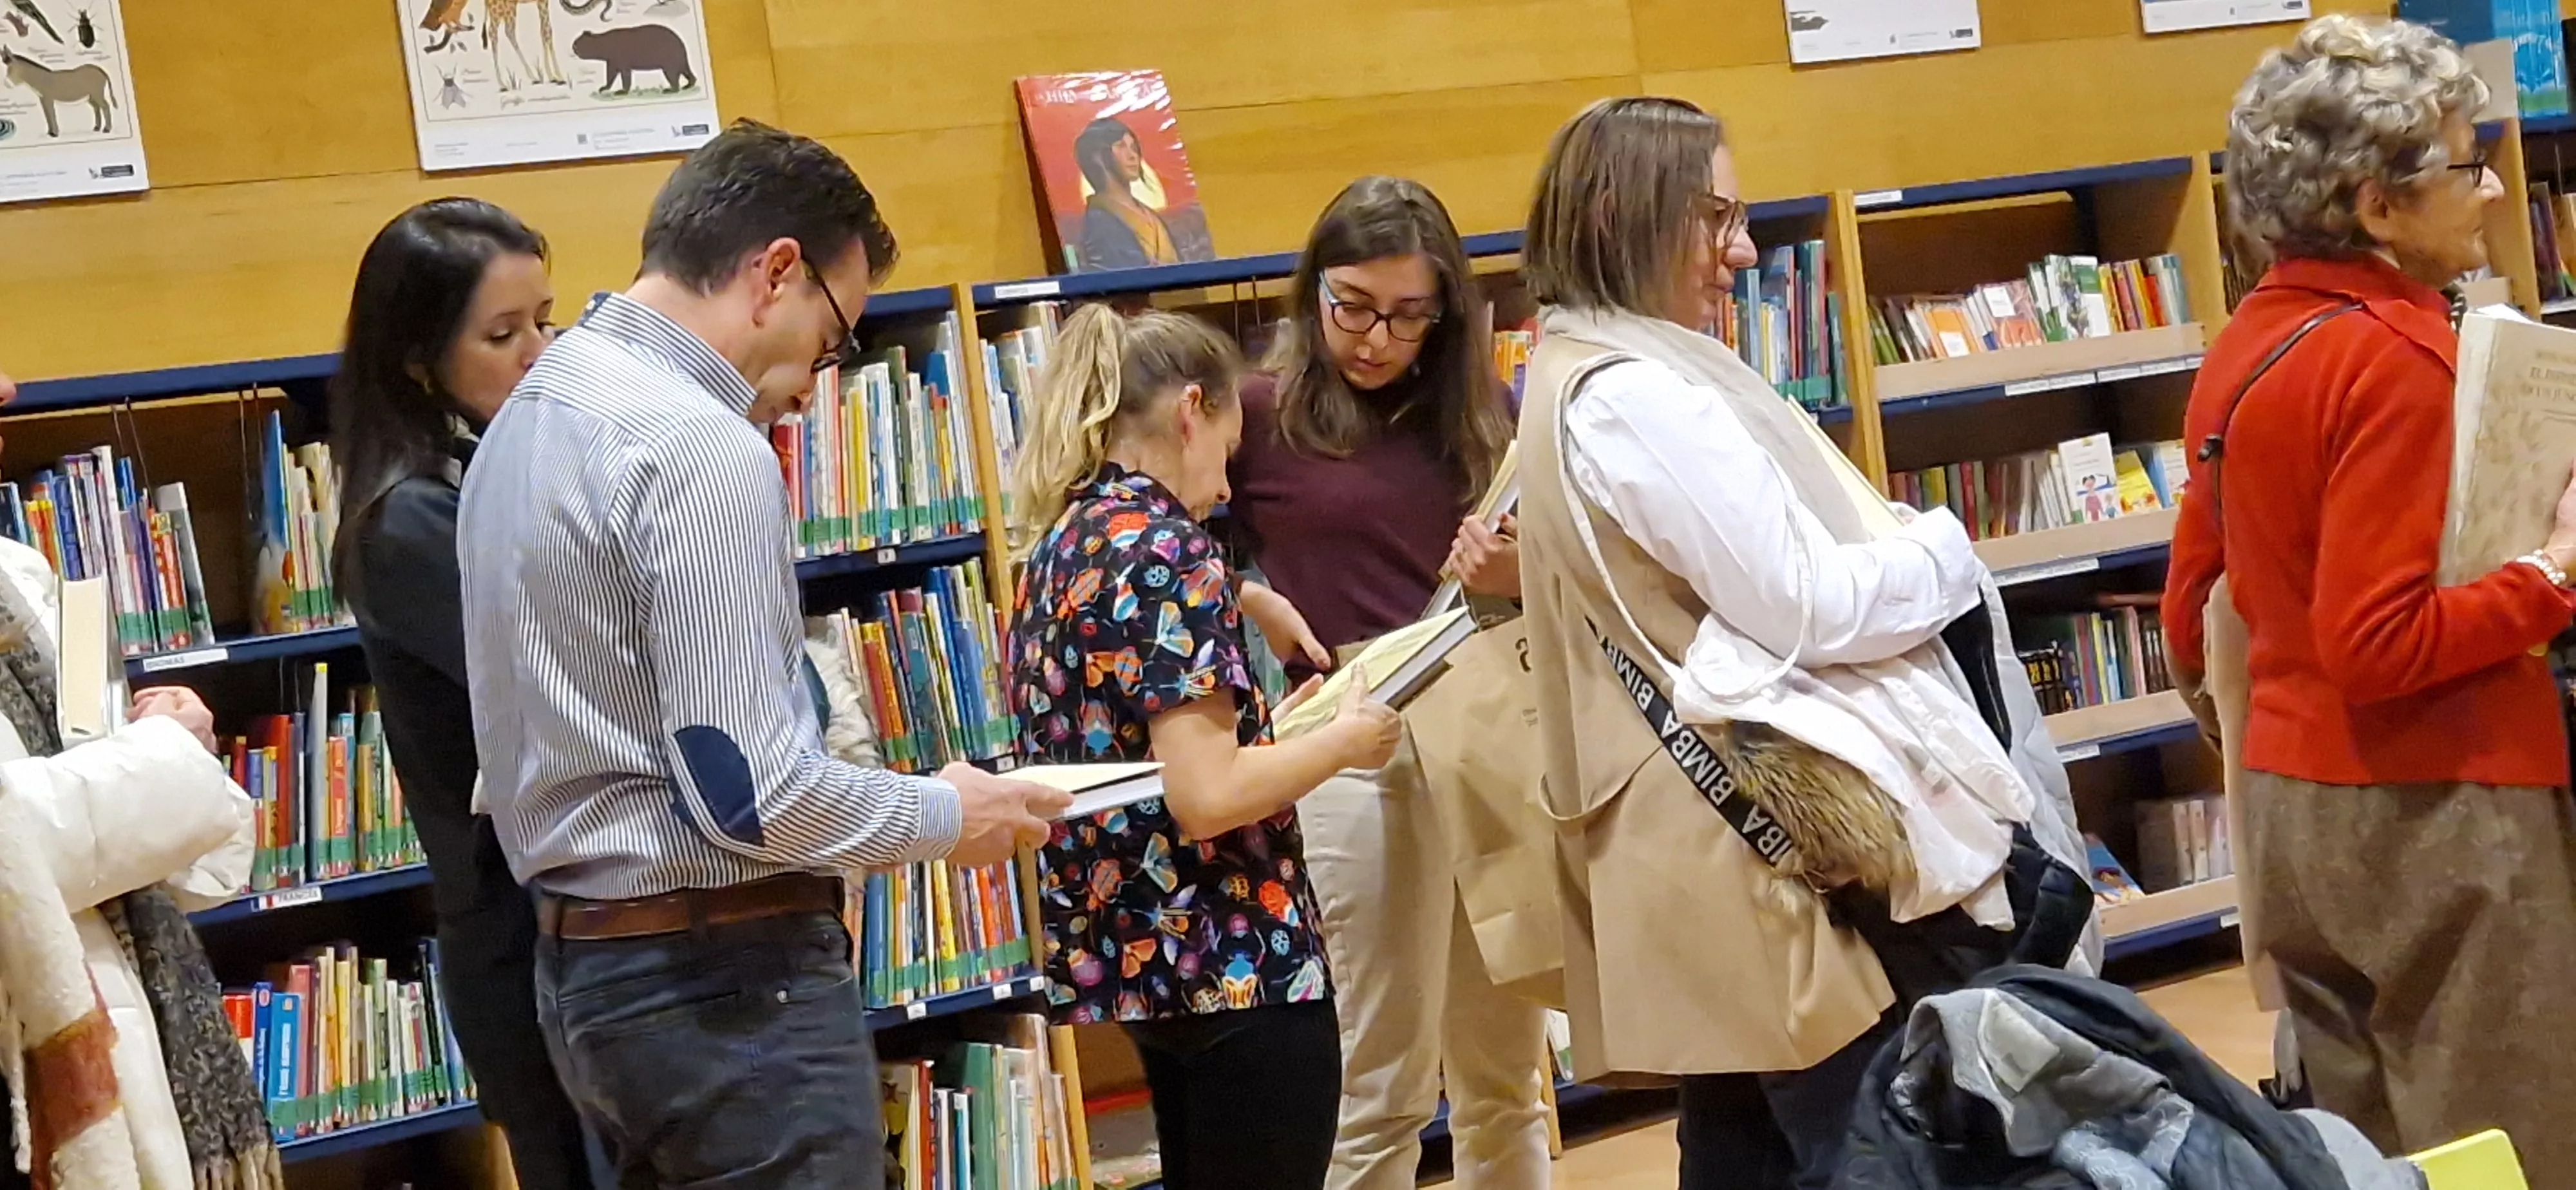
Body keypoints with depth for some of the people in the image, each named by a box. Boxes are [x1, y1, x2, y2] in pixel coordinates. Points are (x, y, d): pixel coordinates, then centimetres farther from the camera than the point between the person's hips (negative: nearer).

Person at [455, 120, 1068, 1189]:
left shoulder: (528, 419, 11)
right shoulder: (703, 449, -18)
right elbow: (748, 791, -22)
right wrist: (948, 815, -6)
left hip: (583, 966, 10)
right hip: (723, 978, -10)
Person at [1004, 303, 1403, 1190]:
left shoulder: (1061, 545, 9)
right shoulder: (1165, 546, -17)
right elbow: (1206, 797, -24)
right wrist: (1343, 738, -8)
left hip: (1129, 952, 9)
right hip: (1237, 966, -9)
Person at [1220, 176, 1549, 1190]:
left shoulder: (1471, 418, 10)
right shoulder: (1262, 413, -1)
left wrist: (1516, 576, -10)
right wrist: (1252, 600, -13)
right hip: (1363, 753, -4)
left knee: (1506, 1077, 13)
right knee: (1384, 1084, 2)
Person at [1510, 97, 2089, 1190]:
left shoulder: (1581, 382, 15)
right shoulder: (1639, 396, -18)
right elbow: (1811, 609, -18)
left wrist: (1896, 543, 11)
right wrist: (1944, 549, -1)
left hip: (1716, 842, 11)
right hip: (1785, 846, -11)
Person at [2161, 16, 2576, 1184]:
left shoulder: (2242, 349, 7)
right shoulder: (2397, 358, -17)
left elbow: (2192, 617, 13)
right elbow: (2380, 647, -22)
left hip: (2287, 805, 9)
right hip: (2428, 813, -9)